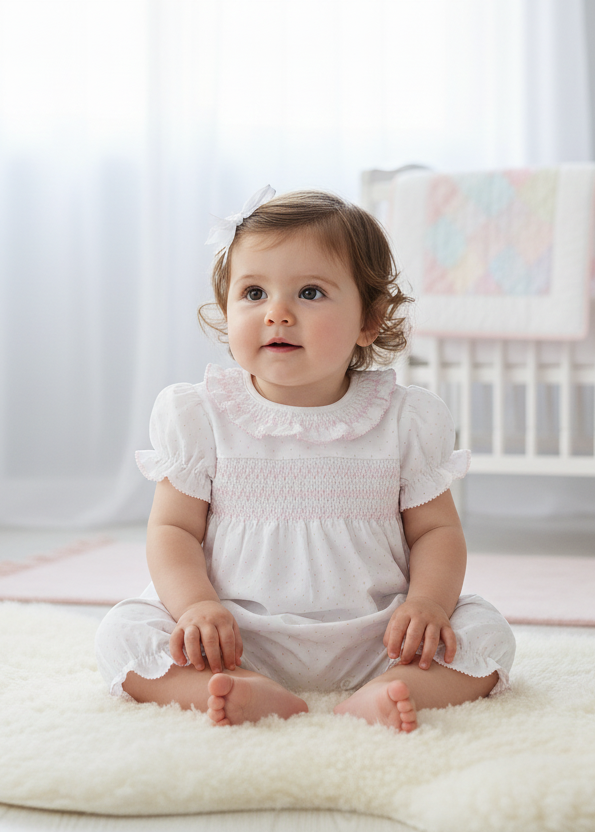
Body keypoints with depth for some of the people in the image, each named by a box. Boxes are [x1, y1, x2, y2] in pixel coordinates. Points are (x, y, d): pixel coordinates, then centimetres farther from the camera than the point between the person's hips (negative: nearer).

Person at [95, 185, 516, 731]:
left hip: (369, 640, 1)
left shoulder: (405, 420, 0)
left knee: (486, 632, -17)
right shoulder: (202, 418, 0)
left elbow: (437, 529, 5)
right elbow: (173, 529, 0)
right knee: (122, 633, -20)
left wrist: (428, 602, -15)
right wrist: (196, 605, -19)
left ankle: (383, 694, -37)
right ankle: (249, 692, -37)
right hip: (237, 639, 0)